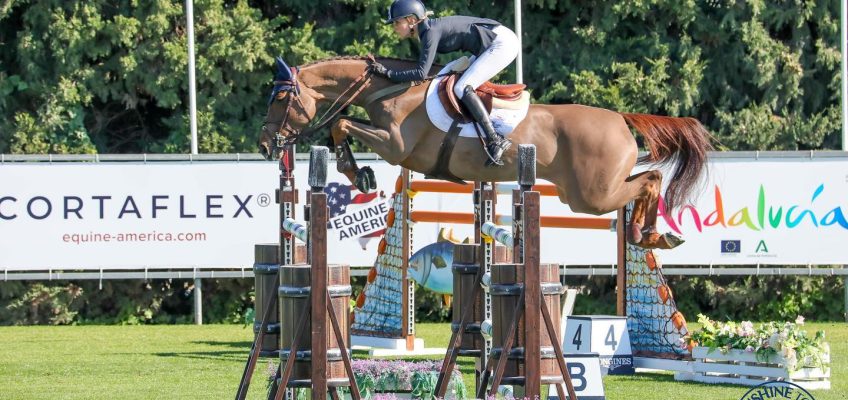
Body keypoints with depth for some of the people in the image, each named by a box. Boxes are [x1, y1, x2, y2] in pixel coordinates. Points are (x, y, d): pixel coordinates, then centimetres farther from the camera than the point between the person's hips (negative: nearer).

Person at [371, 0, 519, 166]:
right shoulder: (428, 30, 11)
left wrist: (388, 73, -17)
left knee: (462, 88, -17)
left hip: (502, 43, -10)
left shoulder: (431, 32, -18)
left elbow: (421, 73, -23)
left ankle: (494, 140, -22)